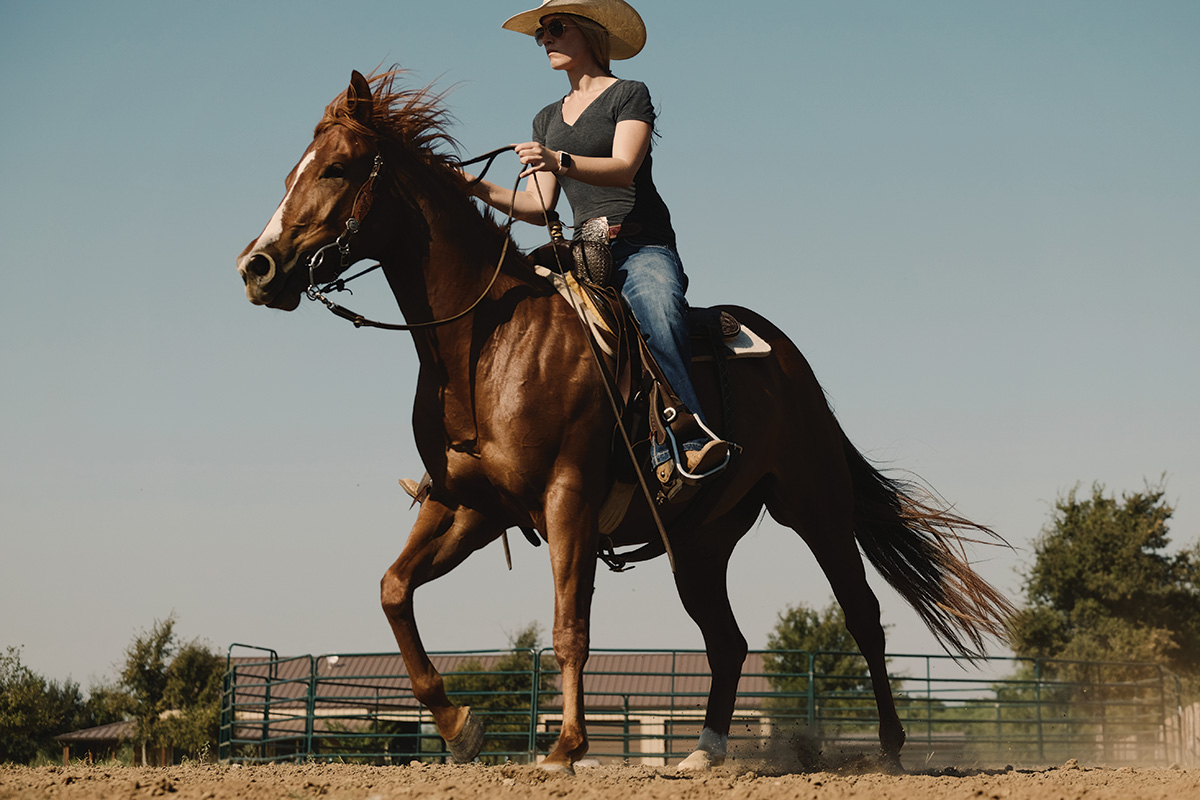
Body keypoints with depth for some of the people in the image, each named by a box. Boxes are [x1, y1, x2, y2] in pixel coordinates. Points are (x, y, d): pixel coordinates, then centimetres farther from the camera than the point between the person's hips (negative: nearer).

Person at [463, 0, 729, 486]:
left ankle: (677, 448, -49)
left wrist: (559, 161, -32)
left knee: (657, 318, -38)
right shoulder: (548, 120, 24)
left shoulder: (629, 95, 5)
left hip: (644, 249, -6)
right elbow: (540, 207, 17)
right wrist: (479, 189, 2)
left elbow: (624, 168, -14)